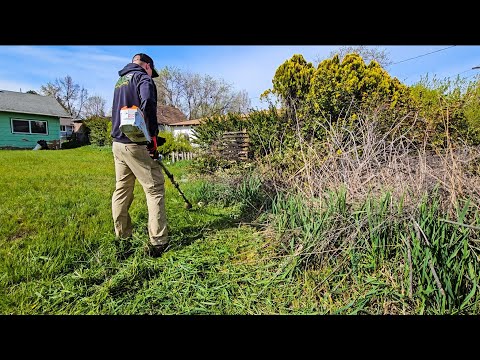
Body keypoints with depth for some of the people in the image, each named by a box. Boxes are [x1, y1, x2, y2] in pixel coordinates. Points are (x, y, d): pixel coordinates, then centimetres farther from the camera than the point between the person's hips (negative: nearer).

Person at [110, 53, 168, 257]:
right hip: (136, 144, -8)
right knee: (155, 189, -6)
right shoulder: (143, 78, -1)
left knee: (122, 190, 12)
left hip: (118, 144, 9)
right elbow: (147, 103, -21)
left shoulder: (120, 81, 23)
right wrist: (153, 135, -14)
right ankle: (157, 243, -6)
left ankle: (122, 239, 22)